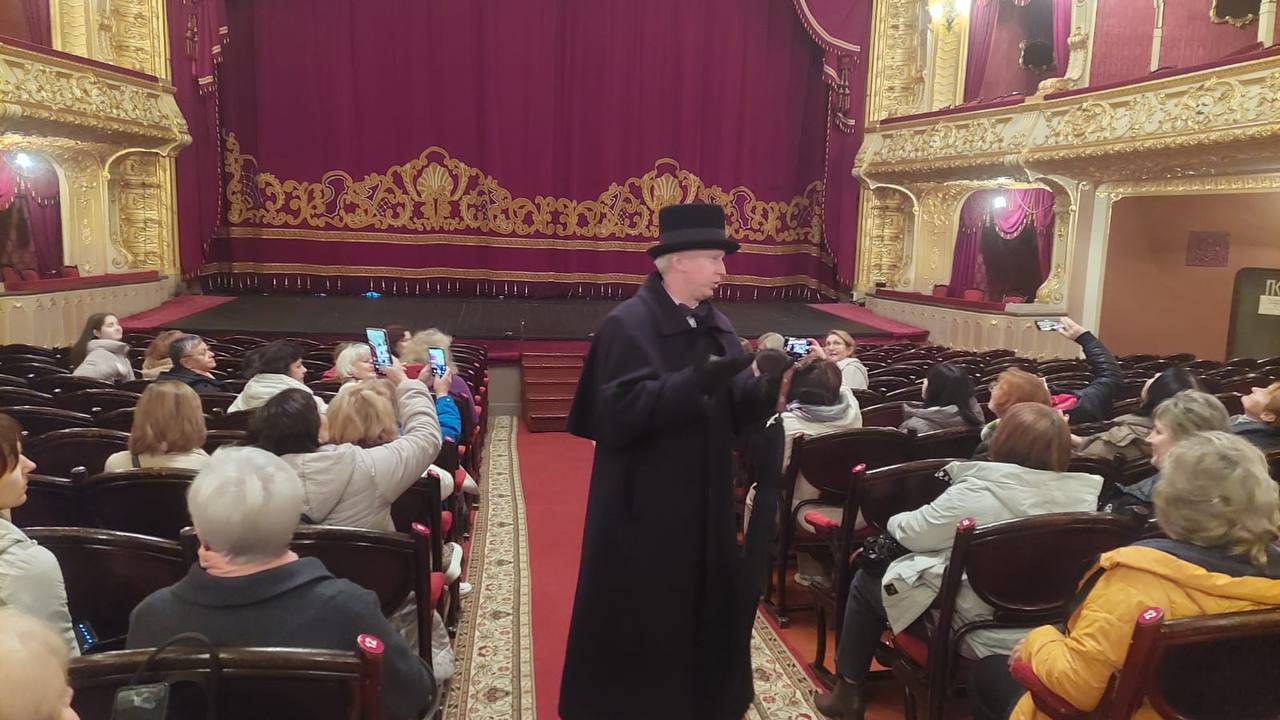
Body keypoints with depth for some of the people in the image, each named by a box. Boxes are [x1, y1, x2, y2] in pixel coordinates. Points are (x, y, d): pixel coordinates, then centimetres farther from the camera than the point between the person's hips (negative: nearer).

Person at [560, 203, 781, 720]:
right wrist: (695, 382, -30)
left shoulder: (715, 325, 7)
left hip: (704, 502, 7)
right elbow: (620, 410, -24)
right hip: (646, 506, -7)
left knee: (699, 607, 17)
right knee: (642, 617, 6)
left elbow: (735, 408, 4)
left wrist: (772, 385, -15)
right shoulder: (628, 325, -14)